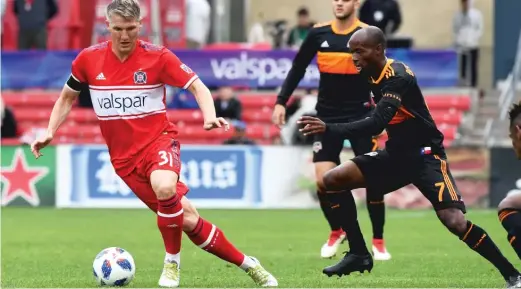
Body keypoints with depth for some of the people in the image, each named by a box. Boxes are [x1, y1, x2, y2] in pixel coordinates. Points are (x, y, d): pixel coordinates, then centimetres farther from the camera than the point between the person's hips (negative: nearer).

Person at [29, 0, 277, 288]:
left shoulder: (157, 57, -8)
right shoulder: (88, 59, -1)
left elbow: (196, 86, -4)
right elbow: (67, 97, 16)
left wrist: (209, 117, -22)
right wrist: (49, 132, 6)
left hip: (158, 140, -2)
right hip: (124, 156, 2)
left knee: (165, 187, -37)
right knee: (186, 218, -4)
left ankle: (172, 263, -16)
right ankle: (246, 264, 10)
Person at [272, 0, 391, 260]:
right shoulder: (318, 34, 0)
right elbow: (298, 69, 9)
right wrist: (281, 102, 3)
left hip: (360, 115, -2)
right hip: (327, 116, 2)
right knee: (323, 180, -4)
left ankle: (378, 241, 7)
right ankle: (337, 231, 22)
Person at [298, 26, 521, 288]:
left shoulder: (397, 78, -25)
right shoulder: (374, 74, 2)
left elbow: (376, 124, -37)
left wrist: (328, 129, -43)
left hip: (425, 155, -9)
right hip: (397, 153, 9)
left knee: (454, 221, -24)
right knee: (332, 180, -4)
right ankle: (358, 254, 4)